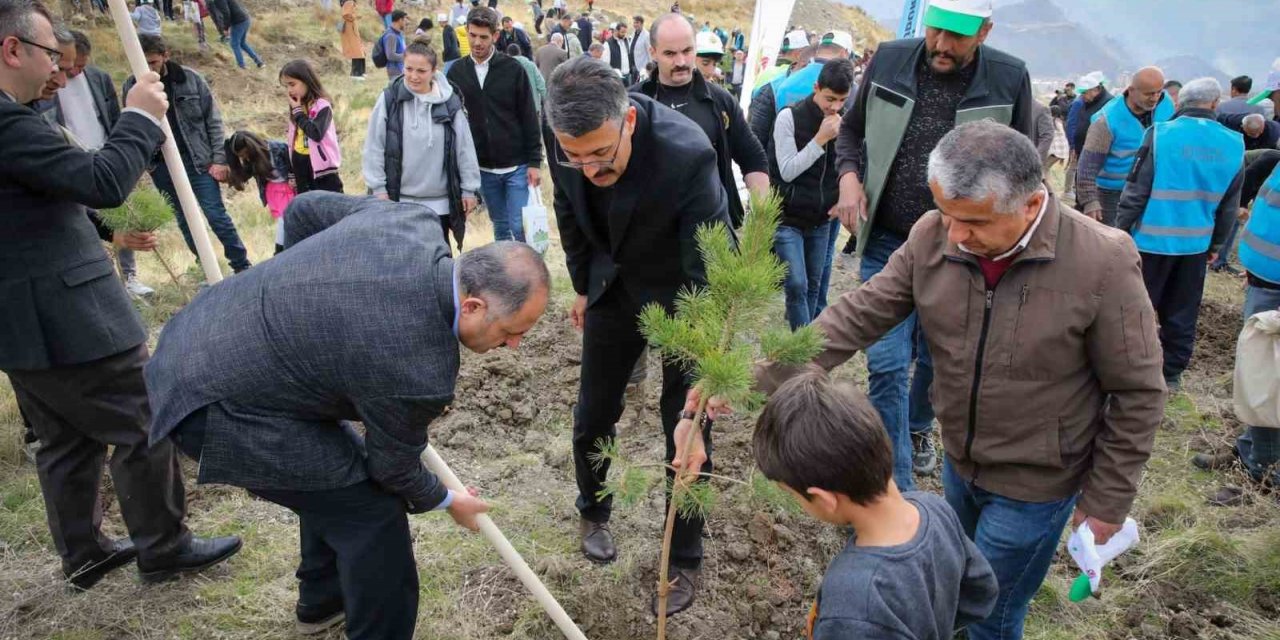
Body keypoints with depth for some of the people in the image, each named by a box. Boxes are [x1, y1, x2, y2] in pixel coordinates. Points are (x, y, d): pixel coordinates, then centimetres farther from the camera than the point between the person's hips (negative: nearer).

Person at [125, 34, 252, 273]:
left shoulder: (190, 78, -5)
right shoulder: (132, 86, -1)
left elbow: (213, 120, -2)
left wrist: (218, 159, -5)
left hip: (198, 161, -2)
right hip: (162, 167, 2)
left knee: (216, 215, -2)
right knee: (184, 220, 11)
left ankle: (242, 267, 7)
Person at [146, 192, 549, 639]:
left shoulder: (415, 220, -10)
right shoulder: (419, 370, -30)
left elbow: (304, 208, 8)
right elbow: (393, 469, -9)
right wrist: (446, 502, 12)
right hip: (212, 402, -10)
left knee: (335, 474, 25)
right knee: (373, 509, -6)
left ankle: (322, 601, 46)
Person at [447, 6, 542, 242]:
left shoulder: (513, 69, -6)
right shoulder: (456, 72, 2)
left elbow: (529, 119, -5)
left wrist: (535, 162, -8)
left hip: (516, 166, -3)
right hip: (483, 168, 3)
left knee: (520, 227, -4)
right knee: (501, 227, 13)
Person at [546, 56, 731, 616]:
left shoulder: (687, 154, -36)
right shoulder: (566, 136, -20)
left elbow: (711, 266, -32)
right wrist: (583, 286, 11)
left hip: (680, 297, -4)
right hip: (614, 287, 5)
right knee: (592, 418, 15)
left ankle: (683, 561, 27)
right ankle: (593, 512, 45)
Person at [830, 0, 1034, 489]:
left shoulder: (1009, 79, -7)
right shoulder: (889, 61, -4)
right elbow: (851, 129, 11)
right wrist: (850, 177, -7)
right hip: (886, 244, 0)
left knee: (936, 358, 17)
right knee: (887, 363, -4)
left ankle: (919, 427, 48)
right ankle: (898, 487, 8)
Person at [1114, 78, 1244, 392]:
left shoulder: (1161, 134, -12)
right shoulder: (1234, 144, 2)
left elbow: (1136, 191, -12)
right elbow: (1229, 204, 11)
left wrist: (1121, 230, -2)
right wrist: (1217, 243, 22)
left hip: (1152, 239, -4)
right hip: (1196, 244, 4)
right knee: (1182, 313, 14)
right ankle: (1172, 373, 24)